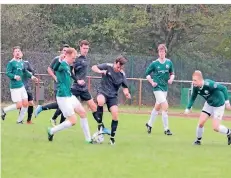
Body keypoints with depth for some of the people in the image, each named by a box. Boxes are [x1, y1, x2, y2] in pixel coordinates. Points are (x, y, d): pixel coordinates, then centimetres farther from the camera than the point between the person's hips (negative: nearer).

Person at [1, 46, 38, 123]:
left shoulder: (22, 62, 10)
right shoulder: (11, 63, -10)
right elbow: (8, 73, -16)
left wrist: (31, 76, 14)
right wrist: (15, 76, -31)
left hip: (22, 86, 7)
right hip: (15, 87, -7)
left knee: (25, 104, 4)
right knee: (19, 105, -9)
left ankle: (19, 120, 19)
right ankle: (4, 110, 13)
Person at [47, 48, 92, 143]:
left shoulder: (68, 66, 12)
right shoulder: (62, 64, -18)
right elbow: (55, 68, -43)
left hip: (69, 95, 10)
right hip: (63, 97, -10)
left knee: (83, 113, 11)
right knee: (73, 121, -8)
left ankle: (88, 139, 19)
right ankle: (52, 131, 8)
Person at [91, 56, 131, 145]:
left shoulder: (122, 74, -4)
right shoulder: (107, 67, -10)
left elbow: (125, 87, 4)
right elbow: (93, 67, -7)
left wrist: (126, 93, -18)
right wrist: (100, 71, -27)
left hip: (113, 96, 2)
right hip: (103, 92, -2)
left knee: (115, 115, -14)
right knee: (100, 101, -37)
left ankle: (112, 137, 3)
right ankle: (100, 124, -18)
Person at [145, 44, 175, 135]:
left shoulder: (169, 62, 3)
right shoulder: (154, 63, -6)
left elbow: (172, 73, 13)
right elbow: (147, 74, 4)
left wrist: (171, 79, -7)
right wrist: (152, 82, -8)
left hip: (165, 88, 5)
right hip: (157, 88, -5)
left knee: (157, 107, 17)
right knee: (165, 106, -15)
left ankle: (149, 124, 37)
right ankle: (166, 129, -9)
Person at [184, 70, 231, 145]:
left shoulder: (209, 84, -35)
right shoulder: (195, 87, -15)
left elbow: (223, 88, -25)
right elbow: (193, 98, 3)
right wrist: (188, 108, -7)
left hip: (219, 105, -6)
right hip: (209, 104, 6)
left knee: (215, 127, -8)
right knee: (201, 123, -5)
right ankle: (198, 140, 18)